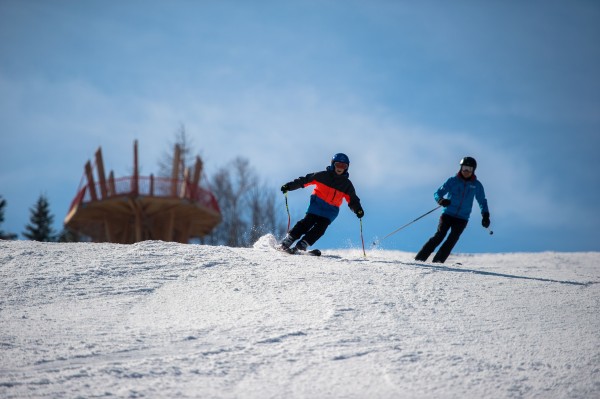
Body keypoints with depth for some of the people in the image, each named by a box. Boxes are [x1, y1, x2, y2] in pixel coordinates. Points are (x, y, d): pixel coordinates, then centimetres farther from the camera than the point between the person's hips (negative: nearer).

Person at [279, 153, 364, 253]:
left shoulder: (346, 184, 7)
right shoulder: (323, 176, -1)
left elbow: (352, 200, 9)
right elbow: (305, 180, -2)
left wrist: (358, 210, -10)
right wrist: (290, 186, -8)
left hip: (331, 210, 2)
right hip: (317, 204, -2)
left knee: (320, 228, -16)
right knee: (308, 222, -15)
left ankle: (301, 245, -19)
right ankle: (286, 241, -13)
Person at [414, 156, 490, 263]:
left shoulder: (477, 185, 6)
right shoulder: (453, 181, 1)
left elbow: (482, 201, 17)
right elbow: (438, 193, -1)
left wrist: (485, 215, 3)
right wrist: (441, 200, -23)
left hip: (462, 219, 2)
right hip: (448, 214, -2)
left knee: (452, 239, -16)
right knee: (439, 236, -15)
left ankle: (438, 261, -15)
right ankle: (420, 258, -13)